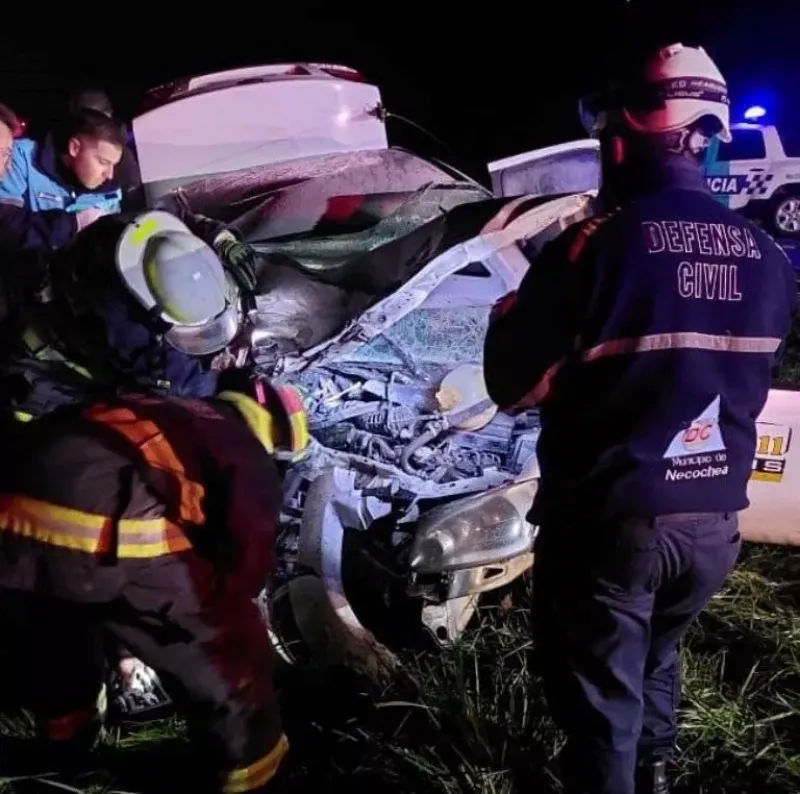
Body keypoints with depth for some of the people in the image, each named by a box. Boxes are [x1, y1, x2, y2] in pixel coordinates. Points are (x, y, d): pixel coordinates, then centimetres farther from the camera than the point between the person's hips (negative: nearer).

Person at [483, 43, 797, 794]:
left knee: (601, 693, 14)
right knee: (657, 657, 30)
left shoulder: (595, 245, -20)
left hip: (608, 519, -6)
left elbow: (512, 384, -13)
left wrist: (511, 313, 4)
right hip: (714, 519, 7)